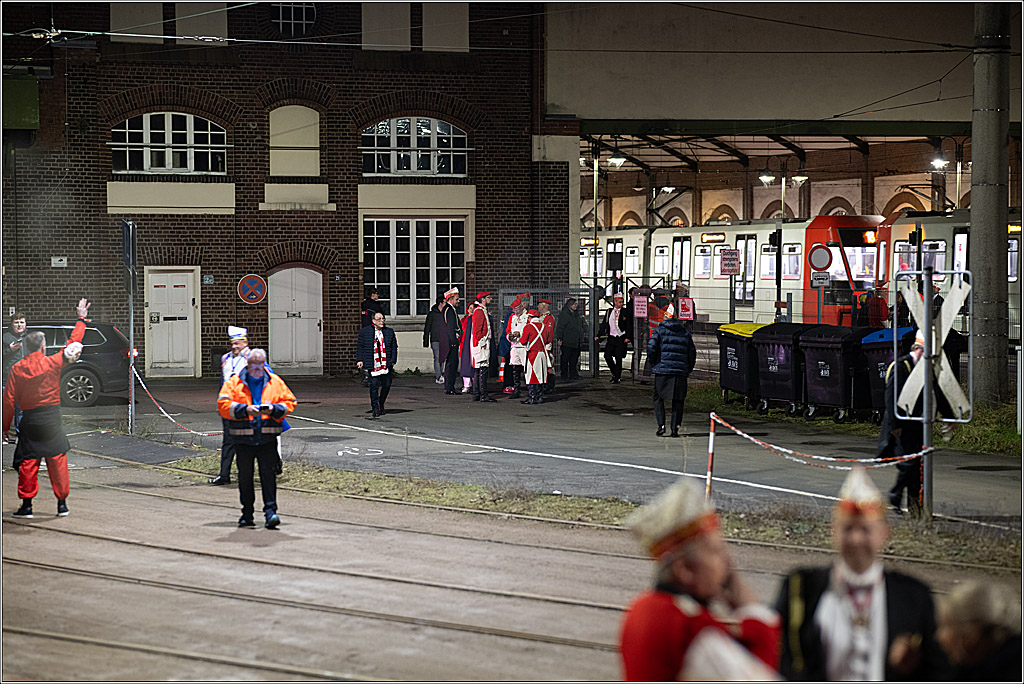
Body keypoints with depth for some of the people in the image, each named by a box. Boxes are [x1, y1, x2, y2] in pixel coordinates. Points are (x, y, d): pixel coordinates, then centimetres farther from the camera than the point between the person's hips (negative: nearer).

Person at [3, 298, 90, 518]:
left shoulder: (17, 369, -3)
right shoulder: (52, 363, -7)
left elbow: (9, 400, -2)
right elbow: (73, 343, 5)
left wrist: (5, 427, 5)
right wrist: (81, 319, 17)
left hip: (29, 420, 0)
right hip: (52, 419, 0)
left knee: (28, 463, 6)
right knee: (57, 460, 8)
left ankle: (26, 504, 6)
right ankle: (62, 502, 10)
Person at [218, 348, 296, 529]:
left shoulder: (275, 382, 9)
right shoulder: (234, 383, 5)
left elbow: (289, 402, 9)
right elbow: (223, 404, -5)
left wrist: (274, 409, -10)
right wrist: (245, 409, -18)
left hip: (268, 438, 0)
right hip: (243, 438, 1)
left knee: (268, 473, -9)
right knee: (245, 475, 8)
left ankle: (270, 511, -11)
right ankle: (247, 513, 19)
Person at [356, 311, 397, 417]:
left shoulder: (389, 332, 11)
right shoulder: (364, 332, 5)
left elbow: (394, 347, 13)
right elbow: (360, 347, 6)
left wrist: (393, 361, 4)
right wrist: (359, 360, -3)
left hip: (386, 364, 3)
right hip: (372, 364, -3)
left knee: (386, 385, 3)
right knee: (374, 385, -8)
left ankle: (381, 404, 24)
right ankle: (375, 407, -1)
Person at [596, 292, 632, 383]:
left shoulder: (625, 312, 0)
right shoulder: (609, 312, 9)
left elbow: (629, 326, -1)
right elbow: (604, 324, 13)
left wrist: (628, 337, -12)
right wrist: (598, 335, 6)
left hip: (621, 339, -3)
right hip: (611, 338, 3)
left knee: (618, 358, -4)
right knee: (607, 356, -3)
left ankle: (617, 378, 4)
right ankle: (614, 373, 19)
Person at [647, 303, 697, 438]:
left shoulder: (659, 330, 1)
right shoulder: (686, 333, 13)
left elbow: (651, 348, -9)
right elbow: (692, 353, 12)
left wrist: (654, 364, 5)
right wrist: (688, 370, 20)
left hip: (662, 371, -2)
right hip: (681, 372, 2)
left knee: (658, 398, 9)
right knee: (678, 401, 9)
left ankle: (661, 424, -7)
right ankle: (675, 428, 3)